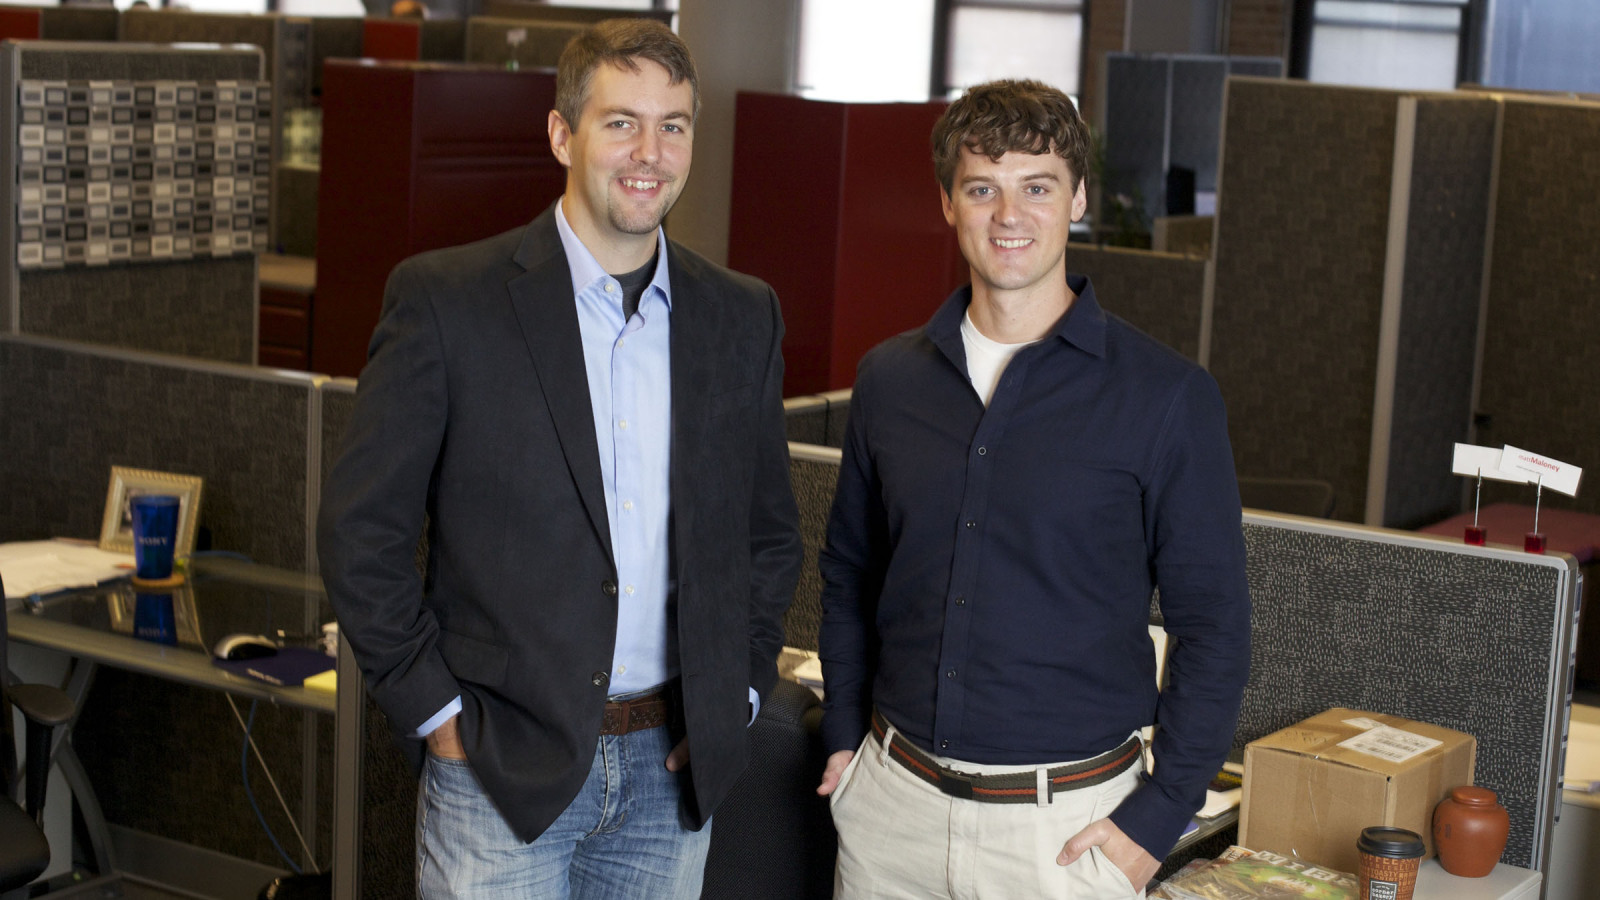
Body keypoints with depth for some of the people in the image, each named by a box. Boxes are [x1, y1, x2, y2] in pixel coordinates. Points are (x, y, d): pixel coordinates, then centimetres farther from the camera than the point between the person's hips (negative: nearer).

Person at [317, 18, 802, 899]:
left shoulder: (742, 317, 6)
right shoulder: (445, 298, -7)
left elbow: (769, 532, 16)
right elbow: (359, 529, -5)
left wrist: (736, 693, 7)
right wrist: (435, 711, -7)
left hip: (671, 768, 4)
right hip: (504, 766, -3)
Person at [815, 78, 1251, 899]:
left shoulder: (1167, 397, -8)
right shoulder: (890, 378, 4)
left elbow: (1213, 624, -5)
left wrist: (1158, 816, -9)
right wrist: (845, 733, 8)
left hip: (1065, 824, -3)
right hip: (890, 801, 3)